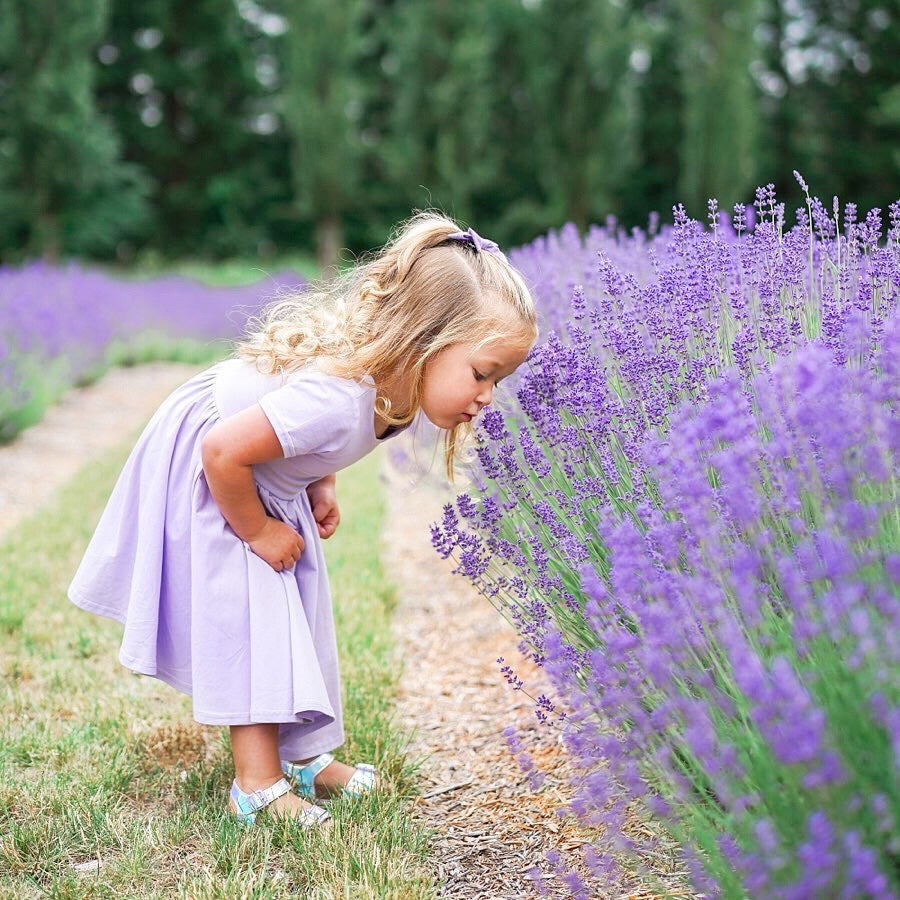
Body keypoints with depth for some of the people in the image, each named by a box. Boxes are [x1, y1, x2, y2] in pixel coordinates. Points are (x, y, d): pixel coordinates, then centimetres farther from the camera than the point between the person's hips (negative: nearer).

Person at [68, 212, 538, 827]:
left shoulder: (396, 383, -16)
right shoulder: (338, 398, -44)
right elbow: (223, 451, -38)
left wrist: (321, 486, -3)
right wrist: (259, 532, -23)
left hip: (270, 483, 9)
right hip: (203, 473, -9)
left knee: (298, 608, 11)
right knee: (250, 614, -11)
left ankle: (303, 753, 22)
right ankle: (258, 782, -5)